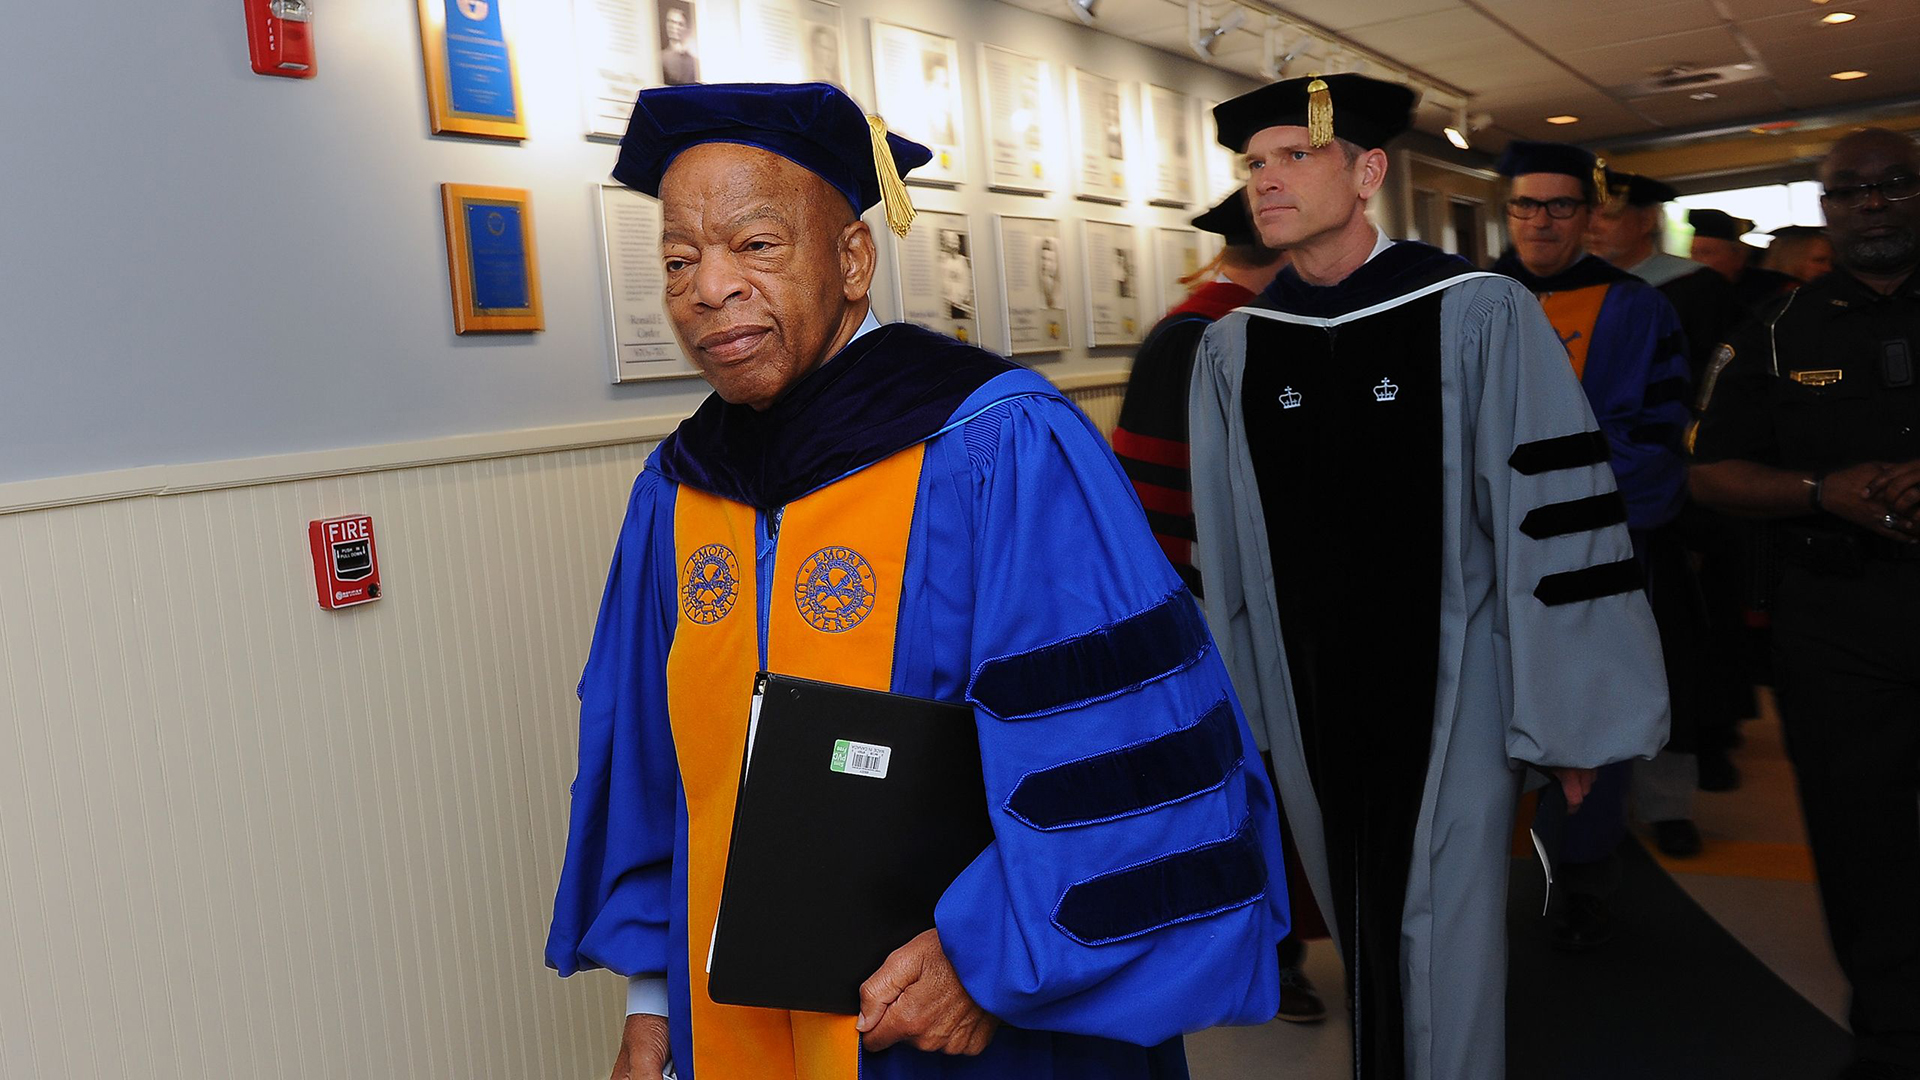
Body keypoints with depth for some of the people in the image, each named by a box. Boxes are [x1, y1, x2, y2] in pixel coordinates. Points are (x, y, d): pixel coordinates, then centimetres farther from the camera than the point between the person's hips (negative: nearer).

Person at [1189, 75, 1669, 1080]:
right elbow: (1223, 547, 8)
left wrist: (1569, 716, -7)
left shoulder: (1479, 315, -9)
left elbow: (1556, 521, -8)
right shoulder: (1231, 349, 2)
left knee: (1443, 946, 2)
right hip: (1307, 695, 4)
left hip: (1451, 692, -3)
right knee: (1353, 928, 16)